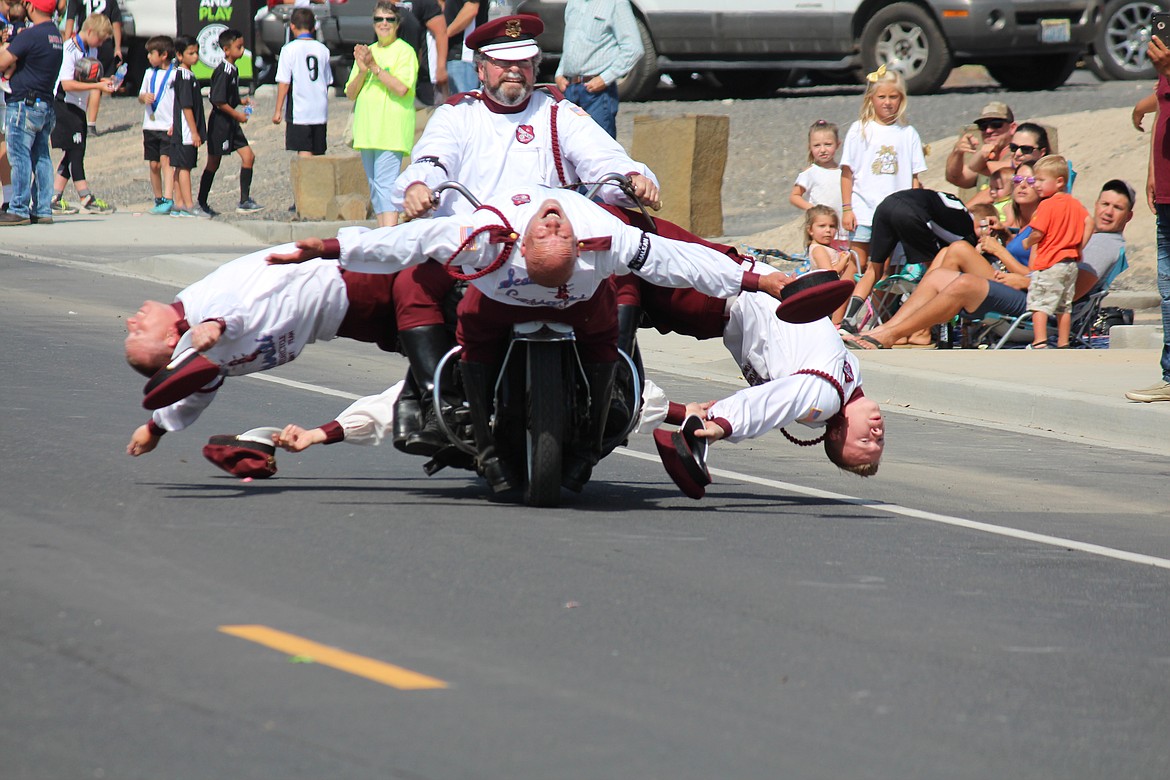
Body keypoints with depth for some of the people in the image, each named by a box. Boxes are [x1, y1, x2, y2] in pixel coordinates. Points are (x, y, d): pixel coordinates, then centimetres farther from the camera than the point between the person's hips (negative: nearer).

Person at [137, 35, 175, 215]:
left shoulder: (175, 74, -6)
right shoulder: (149, 73, 13)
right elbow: (141, 94, 20)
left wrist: (176, 124, -15)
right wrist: (144, 97, -4)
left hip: (168, 126, -6)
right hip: (150, 125, 6)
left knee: (166, 161, -16)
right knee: (154, 165, 8)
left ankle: (168, 200, -22)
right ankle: (158, 199, 17)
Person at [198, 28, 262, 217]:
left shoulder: (233, 70, 10)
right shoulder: (223, 71, -18)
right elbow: (218, 101, -22)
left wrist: (242, 101, 7)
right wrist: (237, 114, -17)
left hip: (231, 123, 9)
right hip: (220, 122, -9)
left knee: (248, 157, 1)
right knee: (214, 164, 1)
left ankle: (244, 201, 2)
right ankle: (201, 203, 13)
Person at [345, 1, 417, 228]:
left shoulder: (404, 51, -2)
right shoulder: (366, 52, 18)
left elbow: (401, 88, -15)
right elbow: (350, 93, 13)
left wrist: (375, 67, -15)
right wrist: (362, 71, -5)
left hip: (391, 130, -7)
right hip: (367, 129, 7)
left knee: (385, 183, -17)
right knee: (375, 186, 7)